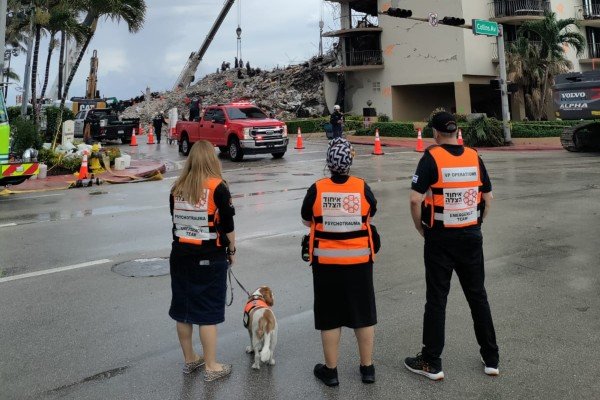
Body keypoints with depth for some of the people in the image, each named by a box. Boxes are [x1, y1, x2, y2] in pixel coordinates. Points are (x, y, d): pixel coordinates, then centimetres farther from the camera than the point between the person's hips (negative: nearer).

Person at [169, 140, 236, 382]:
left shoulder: (177, 188, 2)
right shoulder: (218, 188, -11)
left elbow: (175, 221, 9)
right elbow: (227, 225, -8)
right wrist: (231, 250, 6)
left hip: (180, 254, 5)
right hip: (210, 257, -5)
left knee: (183, 309, 14)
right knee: (208, 313, 3)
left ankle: (189, 359, 29)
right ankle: (211, 367, 12)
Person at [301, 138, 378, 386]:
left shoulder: (316, 190, -11)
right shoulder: (363, 188, -9)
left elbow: (307, 221, 4)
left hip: (326, 262, -1)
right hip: (359, 261, 1)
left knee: (329, 317, 11)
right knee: (363, 314, 15)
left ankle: (331, 370, 22)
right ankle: (367, 368, 26)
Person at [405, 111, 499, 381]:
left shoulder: (431, 158, -11)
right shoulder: (474, 157, 2)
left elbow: (415, 199, -18)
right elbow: (488, 198, 6)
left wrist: (421, 228, -3)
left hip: (440, 238, -4)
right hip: (471, 237, 4)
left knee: (436, 300, 5)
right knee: (478, 296, 15)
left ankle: (431, 363, 14)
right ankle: (491, 358, 25)